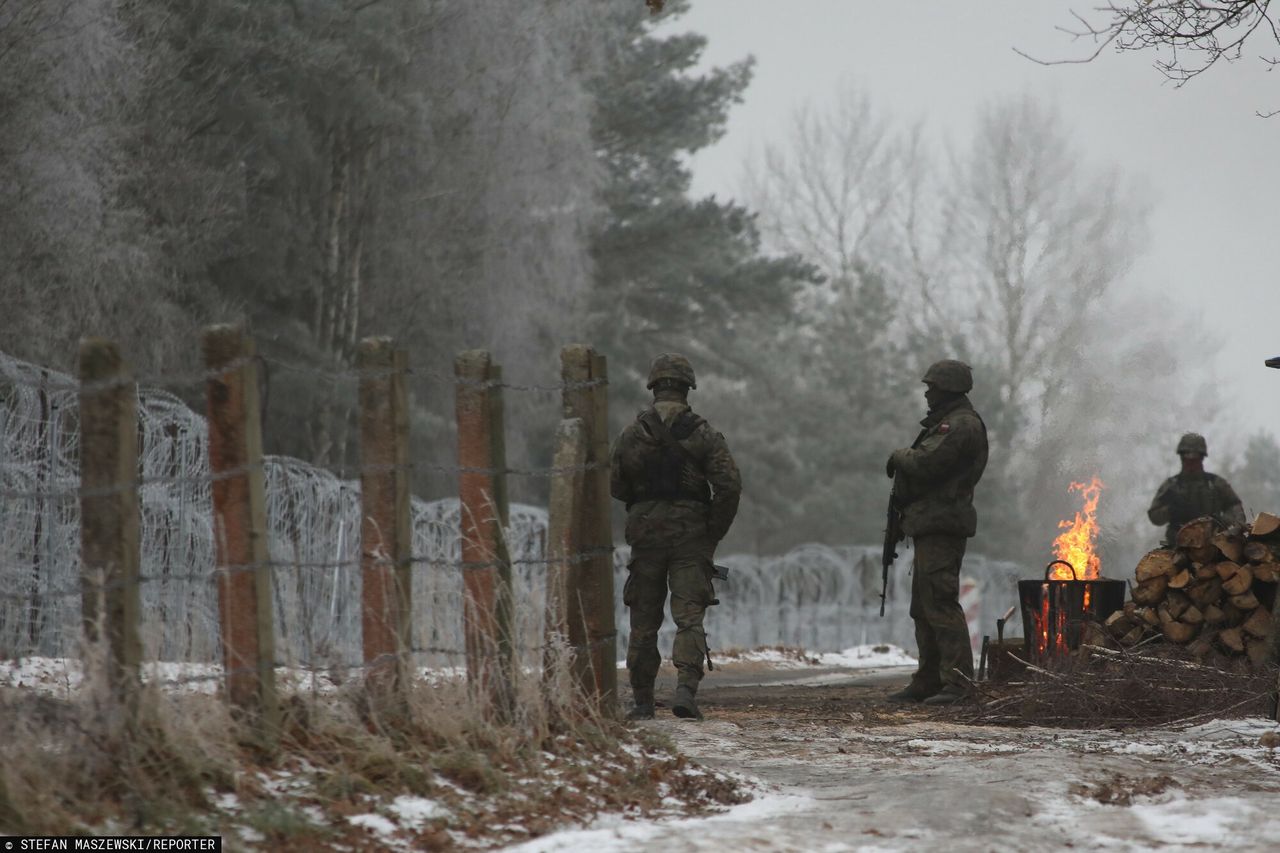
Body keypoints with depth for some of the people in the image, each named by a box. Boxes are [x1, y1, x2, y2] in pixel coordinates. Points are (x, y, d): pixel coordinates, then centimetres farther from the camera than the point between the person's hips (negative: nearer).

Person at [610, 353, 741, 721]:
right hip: (691, 535, -1)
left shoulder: (632, 434, 0)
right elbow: (729, 485, -10)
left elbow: (614, 485, 2)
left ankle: (643, 702, 13)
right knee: (689, 618, -4)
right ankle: (686, 688, -22)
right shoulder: (703, 434, -3)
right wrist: (714, 532, 0)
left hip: (645, 532, 1)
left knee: (643, 622, 10)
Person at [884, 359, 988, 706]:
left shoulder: (962, 425, -14)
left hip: (942, 527, -11)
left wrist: (899, 456, -4)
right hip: (929, 525, 11)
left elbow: (925, 465, -22)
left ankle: (957, 681, -16)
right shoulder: (945, 423, 21)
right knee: (923, 607, 13)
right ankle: (928, 681, 16)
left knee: (940, 603, -14)